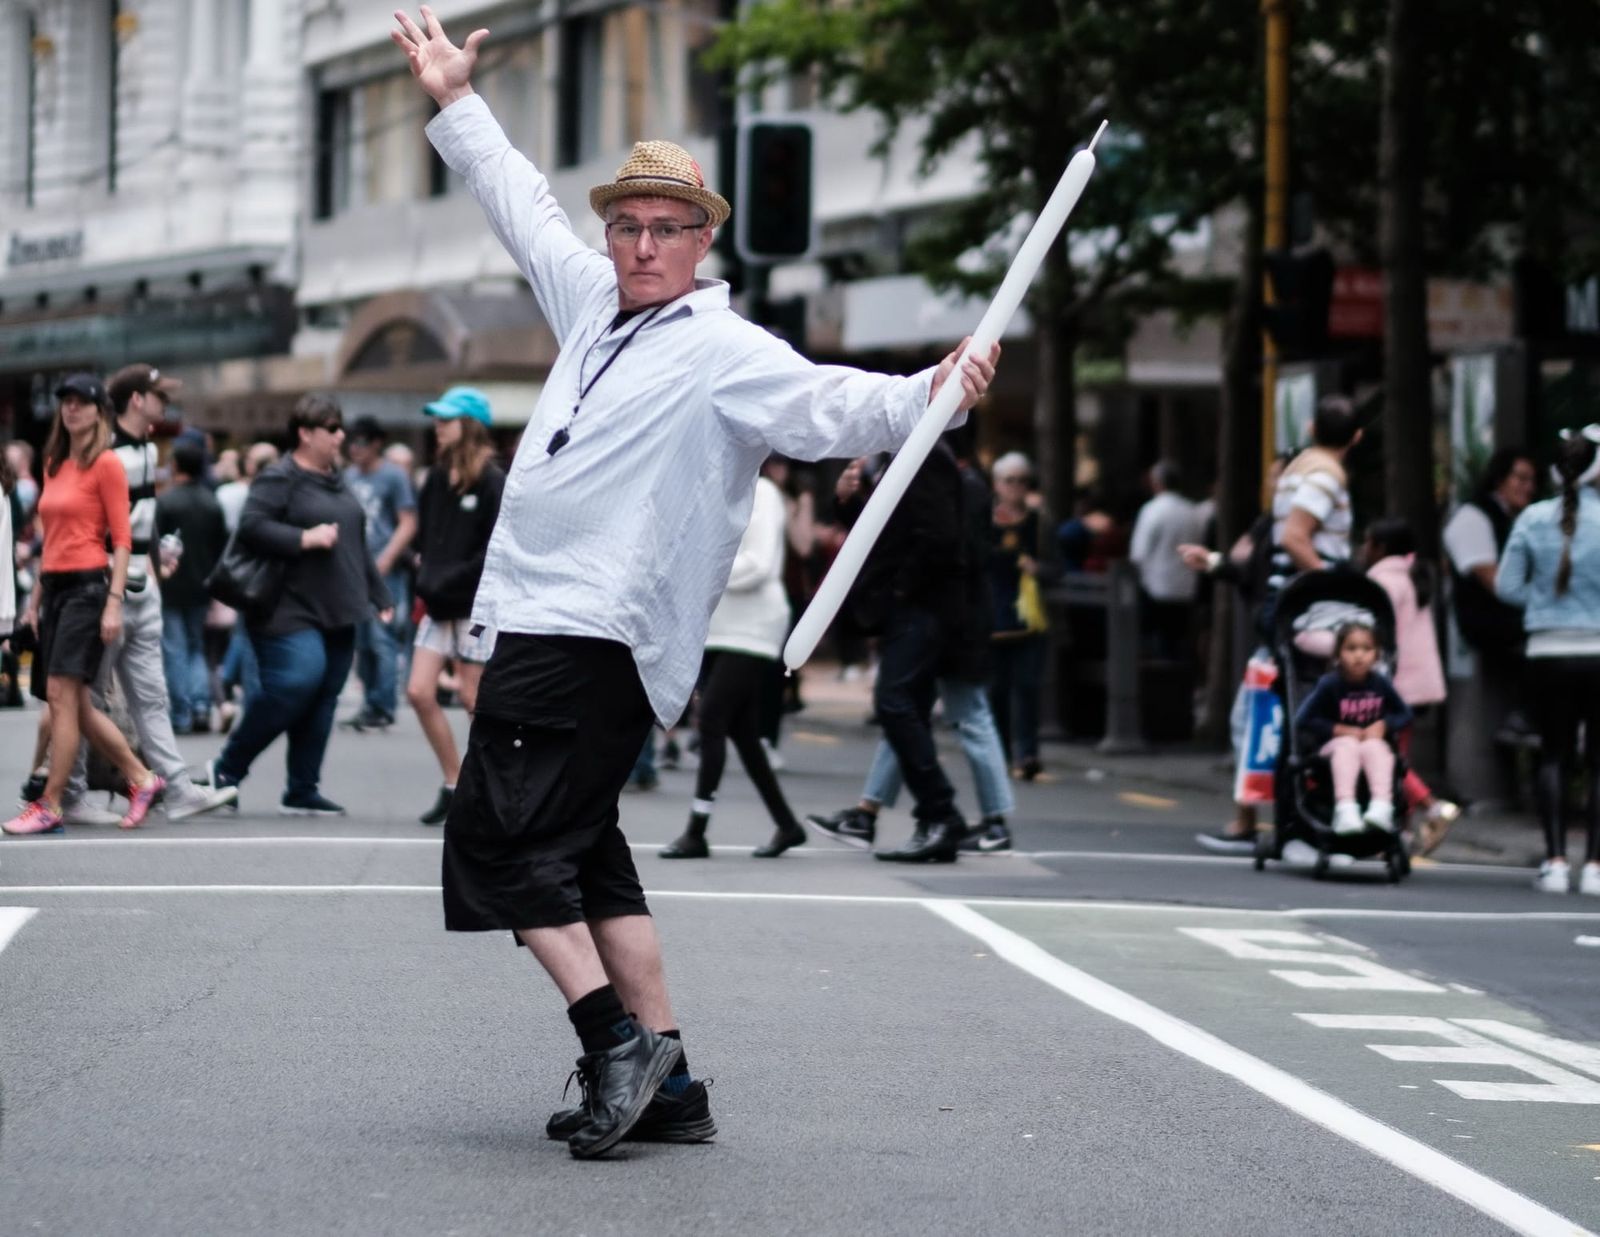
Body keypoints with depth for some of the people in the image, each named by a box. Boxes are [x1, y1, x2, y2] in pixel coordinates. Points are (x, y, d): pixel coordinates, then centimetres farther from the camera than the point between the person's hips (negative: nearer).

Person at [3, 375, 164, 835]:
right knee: (76, 704, 7)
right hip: (55, 586, 8)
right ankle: (142, 779, 18)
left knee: (62, 694, -12)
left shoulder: (107, 464, -5)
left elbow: (122, 538, -9)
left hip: (87, 586, -8)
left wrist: (114, 602, -15)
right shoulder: (54, 465, 16)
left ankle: (49, 806, -11)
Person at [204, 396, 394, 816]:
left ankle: (303, 790, 10)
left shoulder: (337, 481, 19)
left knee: (322, 698, 5)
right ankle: (227, 766, -5)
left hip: (337, 615, 9)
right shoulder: (279, 479, -7)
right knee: (298, 680, -21)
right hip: (292, 611, -9)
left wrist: (378, 596, 25)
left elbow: (357, 545, 27)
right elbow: (251, 527, -19)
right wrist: (305, 538, -24)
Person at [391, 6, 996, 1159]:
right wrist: (457, 103, 37)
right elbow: (526, 207, 30)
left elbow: (831, 406, -21)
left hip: (596, 640, -9)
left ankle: (615, 1040, -11)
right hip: (549, 624, 9)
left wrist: (928, 396, -39)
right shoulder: (597, 302, 16)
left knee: (499, 843, -12)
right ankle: (665, 1080, 11)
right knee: (582, 850, 10)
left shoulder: (724, 351, -8)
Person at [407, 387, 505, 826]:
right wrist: (425, 572, -1)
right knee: (419, 692, 1)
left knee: (474, 698, -1)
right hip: (439, 604, 7)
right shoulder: (437, 478, 8)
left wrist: (450, 577, -18)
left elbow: (497, 551, -17)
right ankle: (454, 786, 11)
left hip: (476, 605, -7)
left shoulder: (492, 482, -12)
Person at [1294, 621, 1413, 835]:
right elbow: (1304, 720, -10)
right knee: (1348, 745, -35)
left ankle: (1382, 806, -49)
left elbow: (1405, 715, 10)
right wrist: (1340, 729, -15)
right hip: (1336, 742, -2)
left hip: (1373, 741, 2)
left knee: (1374, 747, -32)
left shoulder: (1380, 684, -1)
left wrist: (1383, 725, -10)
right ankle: (1345, 808, -52)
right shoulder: (1329, 684, -9)